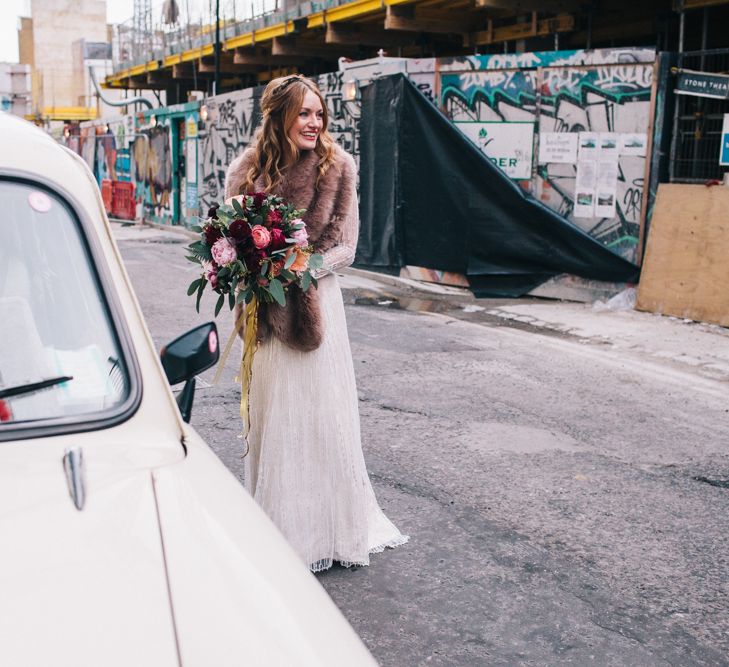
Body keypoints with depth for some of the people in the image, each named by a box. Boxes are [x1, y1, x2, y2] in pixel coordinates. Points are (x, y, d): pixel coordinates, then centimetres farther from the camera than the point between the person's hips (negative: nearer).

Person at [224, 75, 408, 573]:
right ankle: (280, 527, 23)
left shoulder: (338, 167, -5)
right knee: (272, 415, 8)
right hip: (267, 310, 1)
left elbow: (345, 246, -4)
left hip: (316, 302, -1)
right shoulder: (248, 170, -3)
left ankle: (334, 524, 21)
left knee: (324, 413, 5)